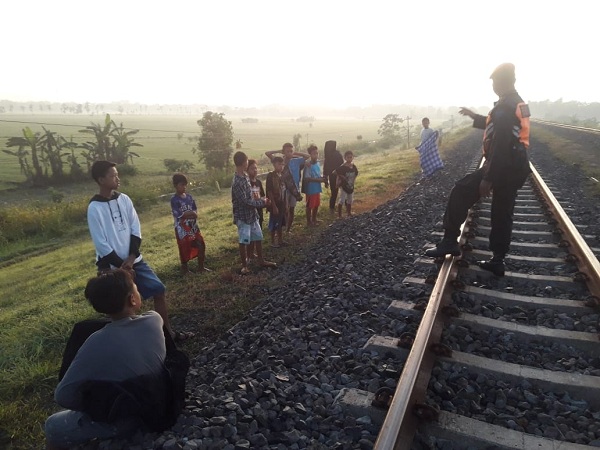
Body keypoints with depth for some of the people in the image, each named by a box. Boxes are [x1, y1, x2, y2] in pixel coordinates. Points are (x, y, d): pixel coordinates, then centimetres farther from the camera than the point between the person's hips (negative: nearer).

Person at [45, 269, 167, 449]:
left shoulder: (98, 343, -30)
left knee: (52, 427, 16)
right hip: (159, 406, 5)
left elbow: (63, 396, -19)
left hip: (127, 420, -5)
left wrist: (90, 405, -4)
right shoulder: (154, 320, -17)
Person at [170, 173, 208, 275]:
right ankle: (185, 269, 24)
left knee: (201, 245, 8)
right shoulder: (174, 200, -13)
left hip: (193, 226, 6)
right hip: (182, 229, -6)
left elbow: (195, 211, 3)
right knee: (184, 249, 5)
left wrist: (186, 214, -17)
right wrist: (191, 213, -12)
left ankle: (201, 267, 23)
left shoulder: (189, 197, 6)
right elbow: (179, 215, -20)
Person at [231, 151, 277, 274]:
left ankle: (261, 260, 32)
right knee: (244, 242, 4)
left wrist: (261, 201, 0)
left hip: (251, 213, 9)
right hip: (243, 216, -9)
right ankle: (244, 266, 18)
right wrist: (262, 202, -13)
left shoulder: (245, 176, 5)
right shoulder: (237, 182, -24)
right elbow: (245, 201, -23)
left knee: (258, 238, 17)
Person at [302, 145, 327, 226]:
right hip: (311, 189, -8)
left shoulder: (318, 163, 5)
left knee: (316, 205, 19)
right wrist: (319, 180, -23)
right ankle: (309, 222, 19)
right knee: (309, 206, 6)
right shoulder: (308, 165, -19)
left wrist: (322, 178, -5)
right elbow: (307, 178, -23)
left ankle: (314, 219, 35)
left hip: (317, 188, 8)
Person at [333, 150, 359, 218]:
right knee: (342, 201, -3)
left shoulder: (353, 166, -1)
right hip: (344, 186, -6)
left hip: (351, 186, 6)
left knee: (350, 201, 18)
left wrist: (353, 180, 8)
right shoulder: (342, 167, -20)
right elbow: (334, 172, -22)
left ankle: (349, 213, 33)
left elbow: (356, 173, 17)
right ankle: (339, 215, 4)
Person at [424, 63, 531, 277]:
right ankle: (498, 261, 18)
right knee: (503, 214, 12)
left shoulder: (504, 106, -16)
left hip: (501, 167, -9)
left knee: (460, 193, -2)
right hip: (516, 168, 9)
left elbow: (499, 145, -23)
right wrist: (474, 116, 32)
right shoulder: (519, 103, 15)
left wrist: (487, 178, -24)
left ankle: (450, 242, 1)